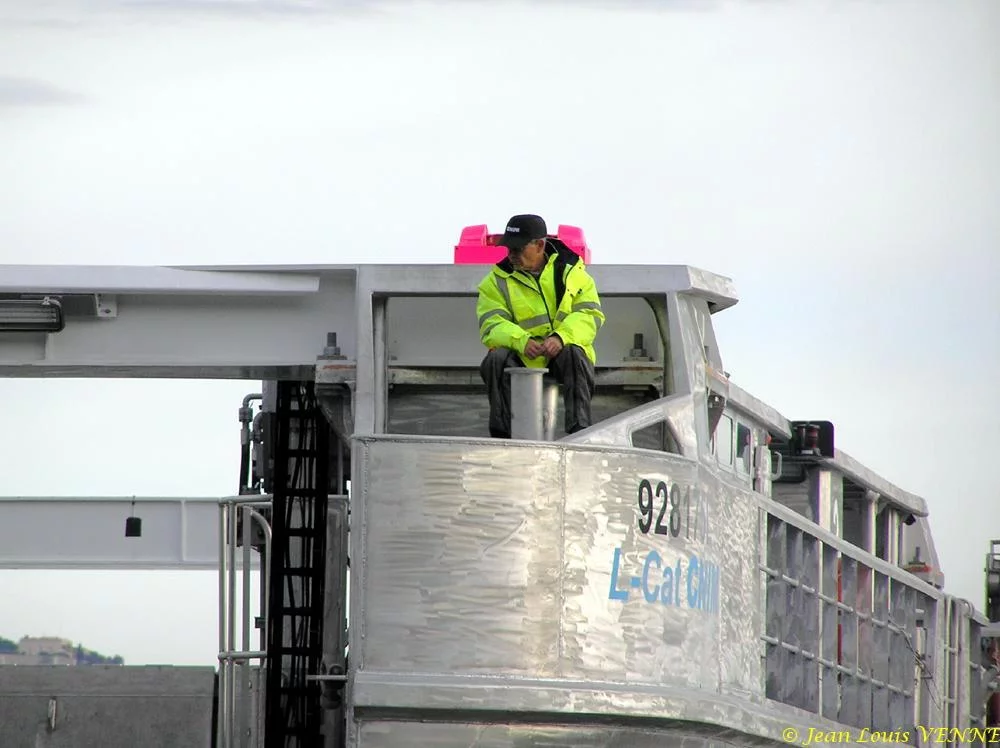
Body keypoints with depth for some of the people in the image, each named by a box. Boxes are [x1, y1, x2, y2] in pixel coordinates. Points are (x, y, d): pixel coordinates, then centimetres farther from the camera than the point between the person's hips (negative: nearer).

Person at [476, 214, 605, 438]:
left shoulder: (571, 271, 6)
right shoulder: (497, 281, 6)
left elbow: (589, 315, -4)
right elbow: (492, 325, -7)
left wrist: (561, 337, -25)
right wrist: (521, 341, -28)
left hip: (561, 352, -1)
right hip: (520, 357, 1)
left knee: (574, 354, -34)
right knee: (497, 359, -31)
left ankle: (579, 432, -35)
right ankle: (501, 435, -26)